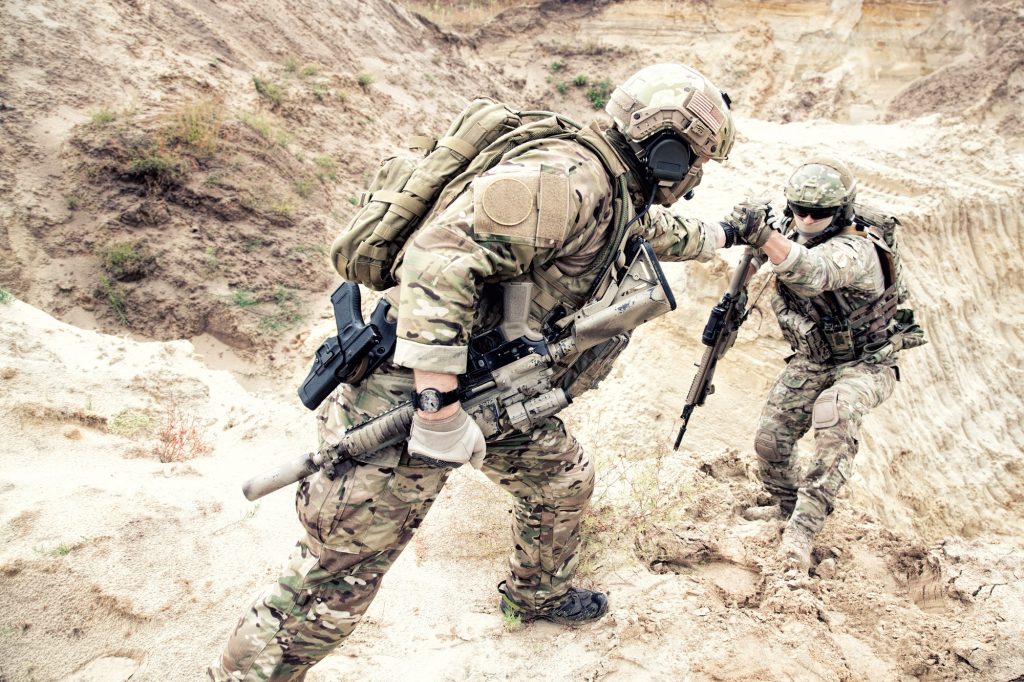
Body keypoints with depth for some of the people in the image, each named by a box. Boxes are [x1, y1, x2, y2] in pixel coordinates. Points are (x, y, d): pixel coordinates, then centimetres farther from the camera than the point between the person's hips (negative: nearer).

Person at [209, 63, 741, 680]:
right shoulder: (568, 181, -23)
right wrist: (438, 407, -32)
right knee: (335, 584, -2)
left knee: (565, 481, 25)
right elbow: (439, 257, -31)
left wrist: (724, 234, 49)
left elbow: (653, 230, 34)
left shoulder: (616, 193, 9)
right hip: (413, 398, -10)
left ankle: (538, 594, 51)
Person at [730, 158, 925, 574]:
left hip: (865, 364, -7)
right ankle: (784, 502, 33)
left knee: (833, 416, -36)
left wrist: (766, 236, -73)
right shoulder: (791, 230, -10)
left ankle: (803, 528, -34)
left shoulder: (855, 249, -33)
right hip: (811, 360, 7)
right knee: (770, 438, 2)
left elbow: (811, 273, -56)